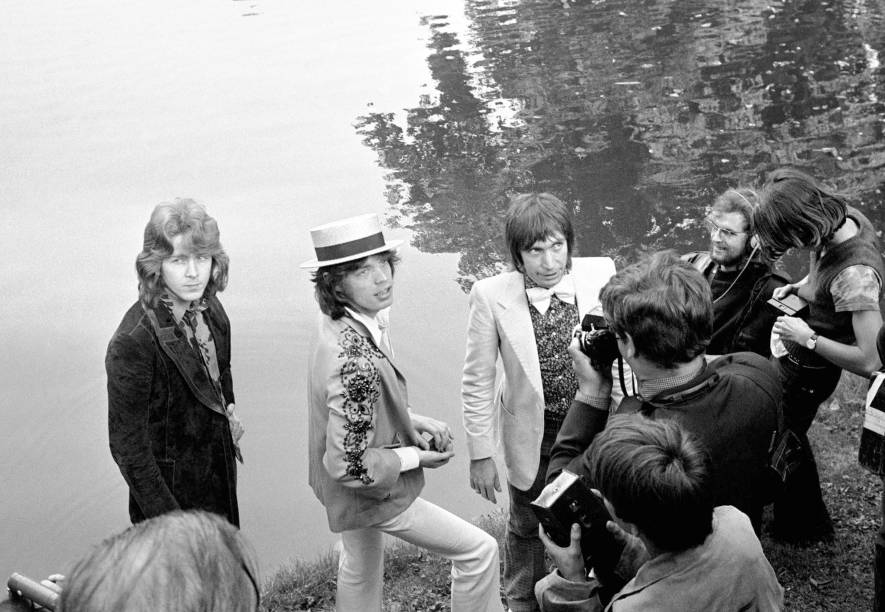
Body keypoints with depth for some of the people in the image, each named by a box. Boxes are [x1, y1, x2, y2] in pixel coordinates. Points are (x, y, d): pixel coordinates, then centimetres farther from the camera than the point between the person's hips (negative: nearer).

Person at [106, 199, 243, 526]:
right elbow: (127, 446, -21)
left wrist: (228, 408, 3)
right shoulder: (133, 342, -26)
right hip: (171, 492, -7)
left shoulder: (209, 307, -4)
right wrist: (169, 520, -21)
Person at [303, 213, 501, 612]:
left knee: (359, 571, 30)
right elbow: (348, 464, -31)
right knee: (479, 550, 5)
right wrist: (417, 457, -18)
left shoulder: (340, 325, -9)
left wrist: (413, 421, -1)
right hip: (372, 492, -9)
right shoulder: (356, 361, -37)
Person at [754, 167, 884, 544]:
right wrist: (798, 287, -5)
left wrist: (807, 338, -29)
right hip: (796, 358, 8)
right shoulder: (845, 217, -15)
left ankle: (806, 527, 44)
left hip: (807, 373, -8)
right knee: (788, 433, 30)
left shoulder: (855, 275, -40)